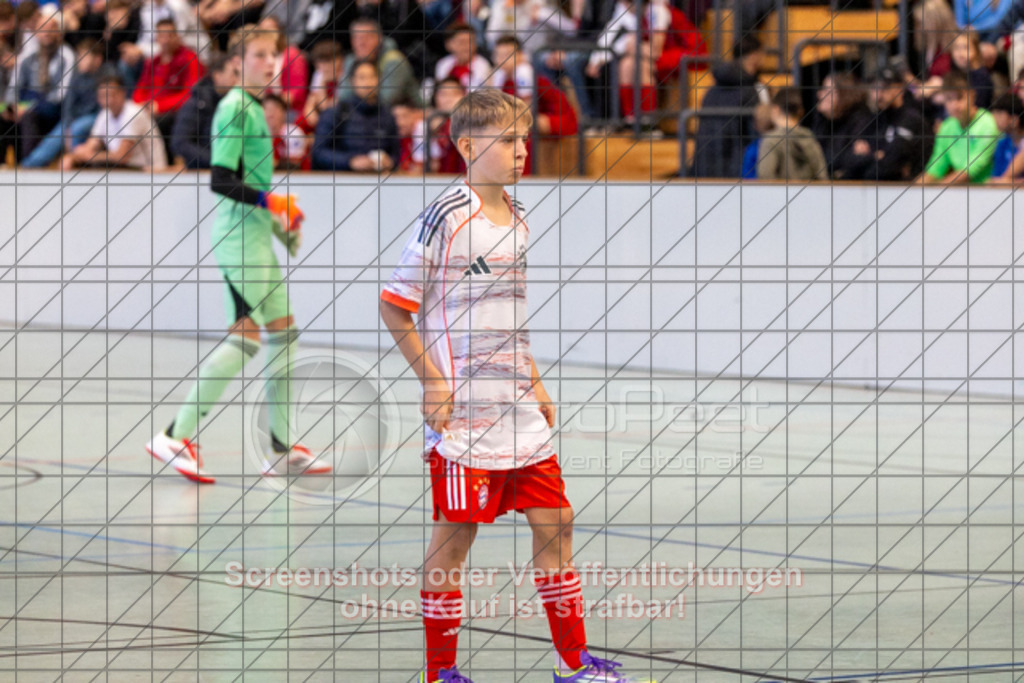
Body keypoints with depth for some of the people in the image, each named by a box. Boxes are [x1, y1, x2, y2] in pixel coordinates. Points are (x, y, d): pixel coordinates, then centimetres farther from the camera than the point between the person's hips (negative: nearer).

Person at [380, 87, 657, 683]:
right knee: (455, 533, -1)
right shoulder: (446, 217, -11)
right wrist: (433, 381, -13)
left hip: (519, 410, 7)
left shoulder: (519, 220, 12)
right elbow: (394, 306, -8)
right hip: (463, 411, -7)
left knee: (555, 522, 7)